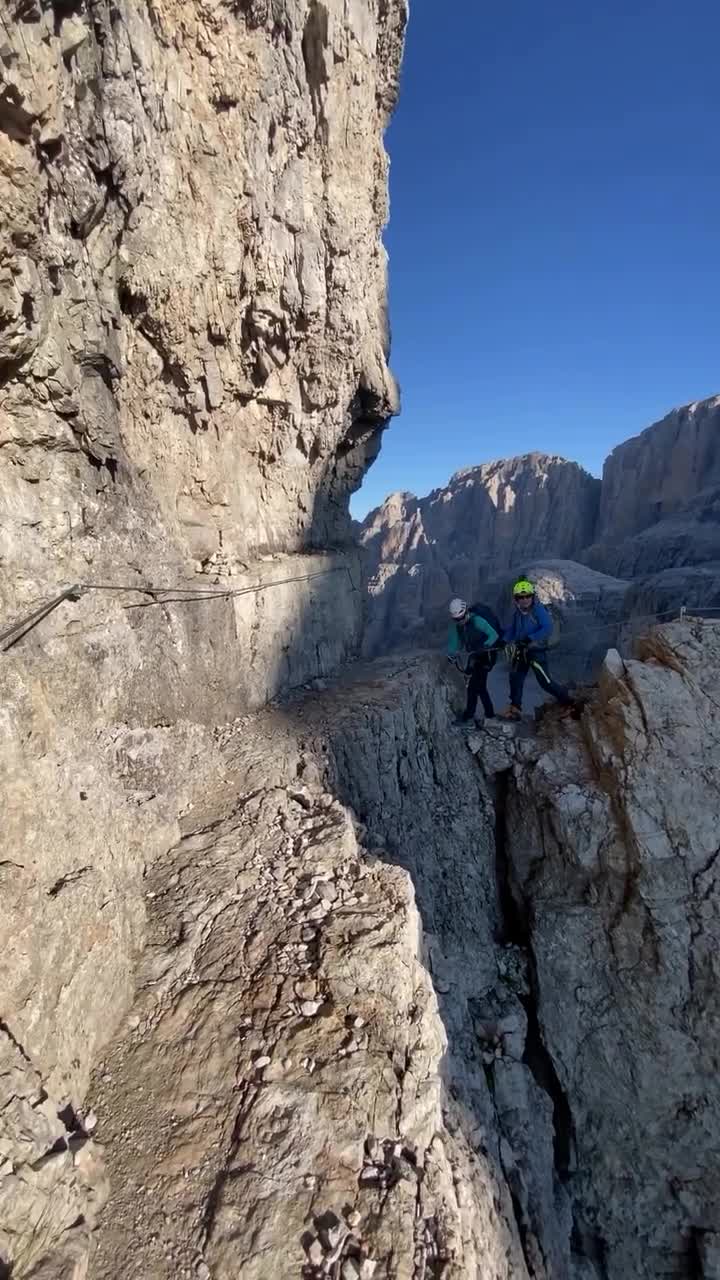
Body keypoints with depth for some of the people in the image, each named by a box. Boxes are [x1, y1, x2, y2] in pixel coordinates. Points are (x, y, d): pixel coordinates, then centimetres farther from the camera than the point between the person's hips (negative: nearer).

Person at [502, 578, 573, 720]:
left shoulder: (539, 609, -13)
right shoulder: (517, 613, 8)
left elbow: (547, 628, -23)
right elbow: (511, 629, 11)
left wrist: (531, 638, -29)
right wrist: (503, 640, -6)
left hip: (536, 649, -6)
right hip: (521, 650, 7)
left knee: (545, 681, -5)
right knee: (515, 677, 4)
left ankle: (567, 701, 15)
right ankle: (515, 709, 12)